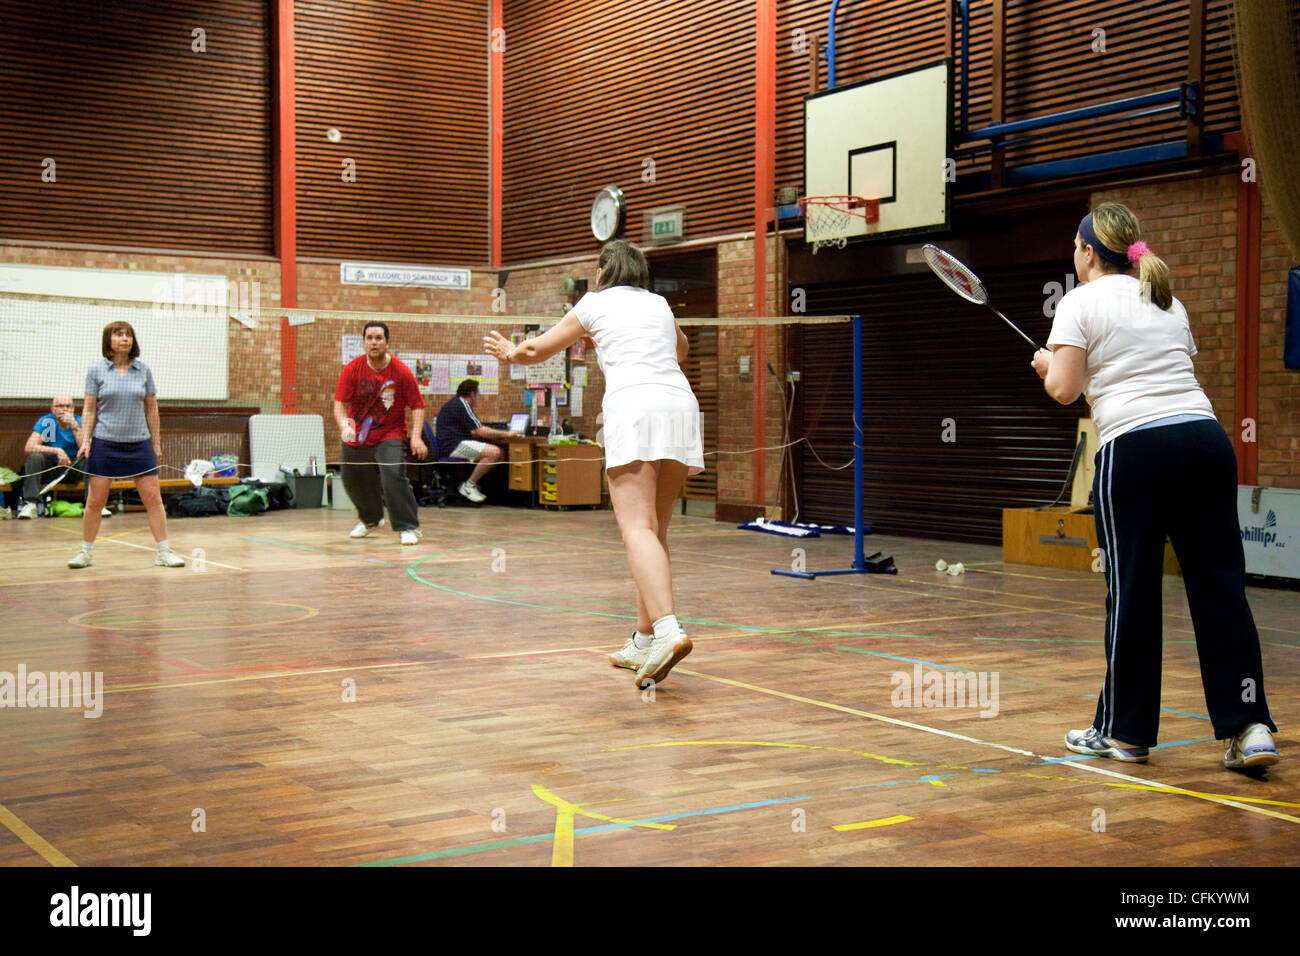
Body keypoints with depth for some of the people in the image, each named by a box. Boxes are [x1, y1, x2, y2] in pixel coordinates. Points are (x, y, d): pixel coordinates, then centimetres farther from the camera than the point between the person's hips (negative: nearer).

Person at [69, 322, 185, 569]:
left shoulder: (143, 370, 5)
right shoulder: (96, 370, 1)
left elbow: (151, 410, 10)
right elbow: (89, 409, 3)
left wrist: (156, 443, 9)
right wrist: (85, 440, -6)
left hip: (139, 444, 1)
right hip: (105, 444, -1)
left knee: (153, 498, -2)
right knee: (95, 500, 2)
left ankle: (164, 551, 5)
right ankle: (86, 551, 17)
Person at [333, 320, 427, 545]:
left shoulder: (401, 372, -12)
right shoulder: (352, 369, -8)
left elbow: (417, 406, -8)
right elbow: (340, 402, -11)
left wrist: (416, 437, -21)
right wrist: (344, 424, -32)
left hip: (389, 435, -3)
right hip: (356, 437, 3)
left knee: (393, 475, -26)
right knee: (353, 482, 15)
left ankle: (408, 528, -16)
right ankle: (370, 519, 46)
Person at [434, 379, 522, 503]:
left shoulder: (457, 403, 22)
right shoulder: (461, 405, -11)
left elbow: (474, 432, 26)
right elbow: (481, 432, -15)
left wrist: (503, 435, 20)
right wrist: (507, 434, -6)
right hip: (452, 445, -11)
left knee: (501, 454, 1)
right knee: (494, 452, -26)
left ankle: (470, 484, 0)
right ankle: (469, 485, -15)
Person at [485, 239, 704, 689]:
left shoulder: (595, 303, 16)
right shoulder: (659, 303, 26)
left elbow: (538, 349, 28)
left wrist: (509, 351, 48)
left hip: (632, 405, -5)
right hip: (681, 403, 5)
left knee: (638, 529, -15)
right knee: (655, 530, 12)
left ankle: (668, 630, -34)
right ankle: (644, 641, 13)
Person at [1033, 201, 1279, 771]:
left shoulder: (1081, 303, 3)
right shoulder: (1168, 302, 22)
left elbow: (1063, 389, -4)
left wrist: (1048, 366, 17)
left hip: (1135, 449, -5)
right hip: (1206, 438, 6)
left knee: (1132, 595, 2)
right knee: (1221, 586, 3)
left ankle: (1125, 732, 13)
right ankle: (1249, 728, -2)